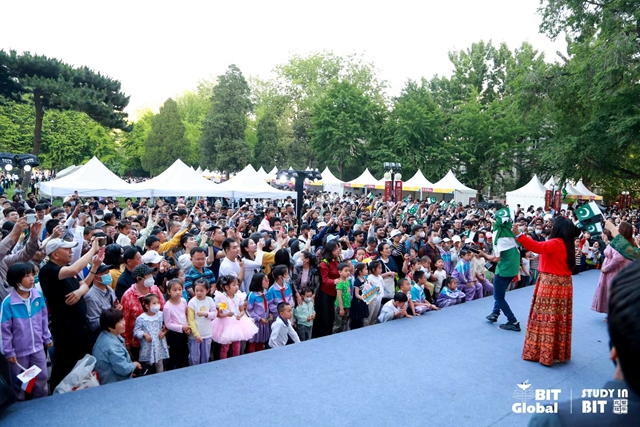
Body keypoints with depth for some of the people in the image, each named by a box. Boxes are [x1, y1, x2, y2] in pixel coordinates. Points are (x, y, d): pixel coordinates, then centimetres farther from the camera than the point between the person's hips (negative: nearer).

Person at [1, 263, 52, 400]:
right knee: (20, 381, 17)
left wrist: (47, 338, 9)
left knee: (42, 377, 15)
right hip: (19, 350, -3)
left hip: (38, 347, 3)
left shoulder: (39, 296, -8)